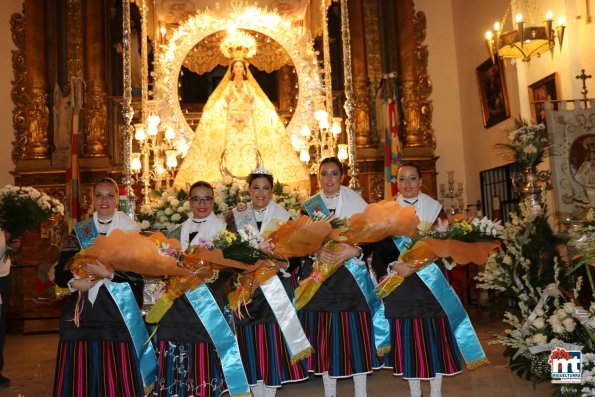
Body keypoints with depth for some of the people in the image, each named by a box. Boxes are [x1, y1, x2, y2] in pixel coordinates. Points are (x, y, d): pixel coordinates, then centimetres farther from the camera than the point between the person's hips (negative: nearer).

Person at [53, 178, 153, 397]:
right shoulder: (80, 231, 11)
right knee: (81, 375, 3)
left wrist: (108, 274, -18)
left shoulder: (129, 230, 3)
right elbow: (59, 272, 6)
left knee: (116, 374, -3)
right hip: (83, 312, 3)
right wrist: (73, 283, -13)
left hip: (117, 312, -2)